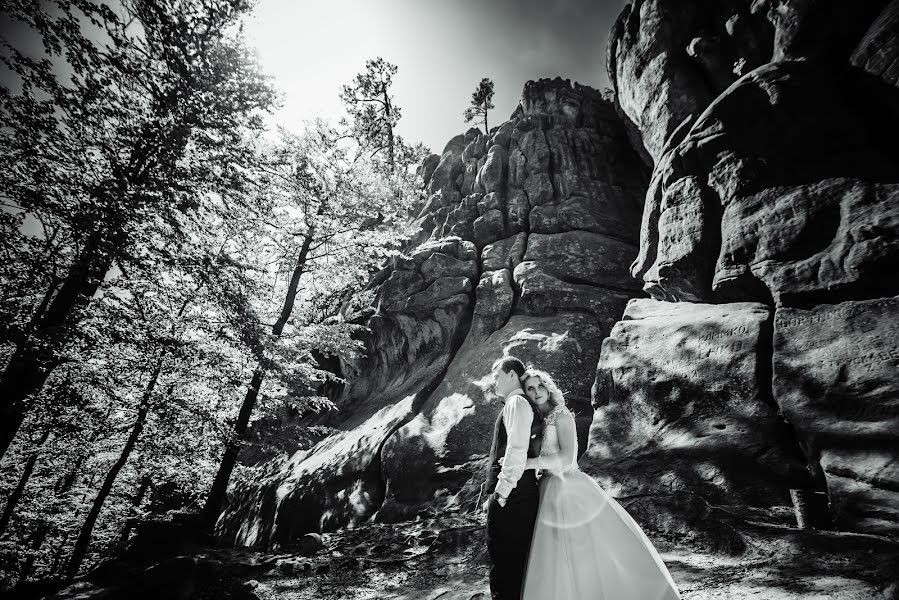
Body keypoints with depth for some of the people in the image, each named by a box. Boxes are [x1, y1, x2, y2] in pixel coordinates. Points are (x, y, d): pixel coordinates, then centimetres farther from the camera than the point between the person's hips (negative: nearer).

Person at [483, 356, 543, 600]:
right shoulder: (520, 404, 18)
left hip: (510, 497, -10)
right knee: (516, 559, 17)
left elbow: (517, 451, -21)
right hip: (522, 494, 10)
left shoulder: (516, 403, -11)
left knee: (502, 559, -1)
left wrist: (500, 494, -19)